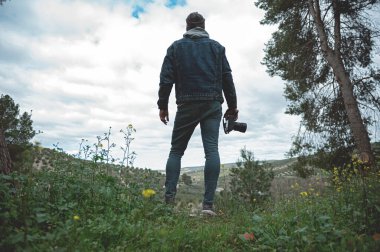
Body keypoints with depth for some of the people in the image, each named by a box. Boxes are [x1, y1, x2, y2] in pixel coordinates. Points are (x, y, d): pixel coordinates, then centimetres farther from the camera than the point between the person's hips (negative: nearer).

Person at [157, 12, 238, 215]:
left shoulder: (176, 46, 13)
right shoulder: (216, 46, 16)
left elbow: (166, 78, 3)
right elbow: (227, 78, 9)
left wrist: (163, 105, 5)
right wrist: (232, 106, 12)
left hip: (187, 105, 0)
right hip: (212, 104, 1)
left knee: (176, 150, 7)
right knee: (212, 150, -4)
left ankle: (169, 199, -1)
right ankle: (208, 204, -9)